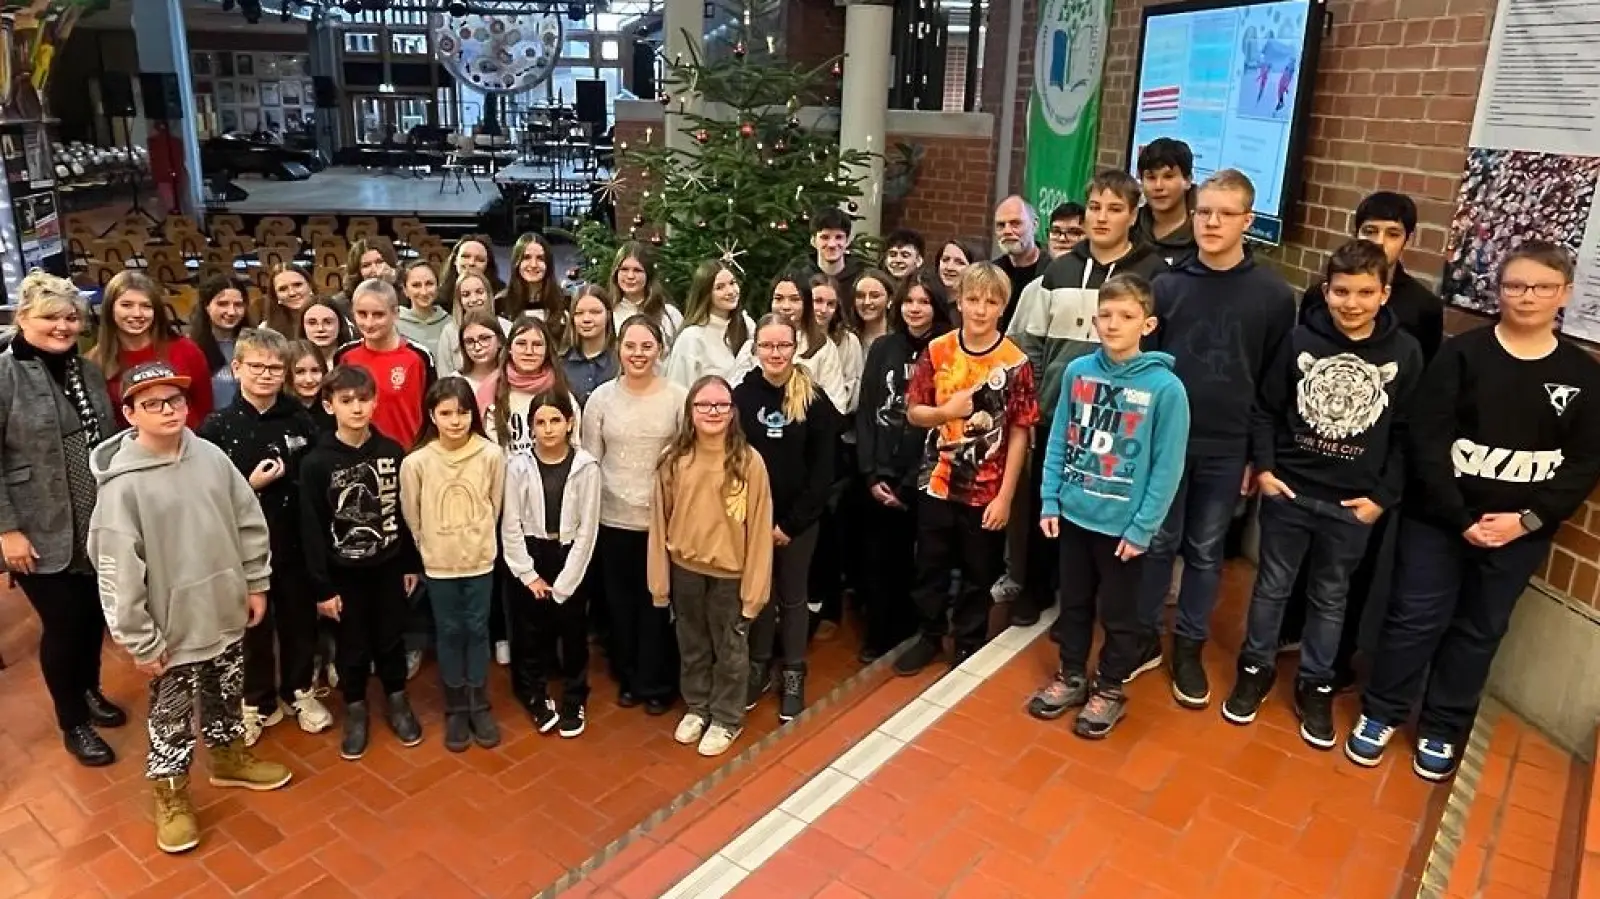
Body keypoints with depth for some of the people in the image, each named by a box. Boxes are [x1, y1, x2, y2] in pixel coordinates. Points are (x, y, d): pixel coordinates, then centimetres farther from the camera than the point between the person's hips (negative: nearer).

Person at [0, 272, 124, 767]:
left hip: (97, 526, 5)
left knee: (95, 613, 16)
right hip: (42, 532, -5)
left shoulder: (88, 370, 7)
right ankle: (73, 724, 24)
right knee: (63, 623, 5)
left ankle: (90, 690, 41)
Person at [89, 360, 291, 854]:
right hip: (173, 627, -4)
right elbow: (117, 571, -17)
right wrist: (140, 641, -14)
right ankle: (171, 795, 33)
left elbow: (249, 523, 5)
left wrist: (256, 584, 8)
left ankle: (229, 757, 48)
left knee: (227, 695, 23)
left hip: (226, 613, 5)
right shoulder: (122, 484, -19)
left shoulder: (211, 457, -5)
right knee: (172, 715, 12)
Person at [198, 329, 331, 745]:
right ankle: (257, 701, 32)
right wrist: (249, 486, -18)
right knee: (253, 622, 12)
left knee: (299, 617, 13)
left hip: (294, 539, 1)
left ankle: (299, 691, 35)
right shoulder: (218, 425, -6)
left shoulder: (300, 419, -3)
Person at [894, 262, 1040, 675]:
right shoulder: (937, 351, -4)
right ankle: (930, 636, 34)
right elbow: (913, 412, 2)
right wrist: (946, 411, -20)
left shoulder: (1015, 362, -10)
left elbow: (1019, 433, -8)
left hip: (987, 490, -2)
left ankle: (969, 644, 32)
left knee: (978, 575, 13)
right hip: (938, 483, 2)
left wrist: (1005, 496, -10)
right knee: (930, 568, 14)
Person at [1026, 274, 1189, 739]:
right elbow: (1058, 440, 3)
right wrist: (1049, 500, 0)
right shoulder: (1077, 371, -4)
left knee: (1118, 614, 14)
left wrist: (1142, 527, -12)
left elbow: (1167, 467, -12)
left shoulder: (1165, 387, -15)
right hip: (1072, 514, 4)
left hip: (1122, 525, -3)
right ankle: (1071, 676, 39)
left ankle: (1110, 689, 34)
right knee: (1073, 603, 20)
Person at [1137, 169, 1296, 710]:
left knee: (1206, 552, 12)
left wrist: (1260, 454, -1)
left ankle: (1189, 650, 26)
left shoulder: (1274, 295, -3)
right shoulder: (1167, 285, -2)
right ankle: (1144, 639, 26)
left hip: (1227, 450, 0)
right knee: (1157, 543, 10)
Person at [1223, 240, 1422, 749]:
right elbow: (1265, 409, 1)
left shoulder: (1405, 353, -5)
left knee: (1330, 598, 15)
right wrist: (1262, 467, -7)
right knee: (1272, 585, 14)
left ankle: (1315, 686, 30)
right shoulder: (1301, 340, -6)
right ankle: (1255, 668, 31)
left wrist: (1383, 496, -5)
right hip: (1288, 492, 0)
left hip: (1353, 504, 0)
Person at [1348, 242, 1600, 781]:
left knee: (1479, 632, 13)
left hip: (1521, 532, 3)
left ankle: (1442, 730, 29)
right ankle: (1380, 714, 23)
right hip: (1438, 519, -2)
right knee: (1415, 619, 5)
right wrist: (1460, 518, -17)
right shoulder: (1462, 354, -6)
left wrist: (1528, 519, -12)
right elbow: (1427, 439, -11)